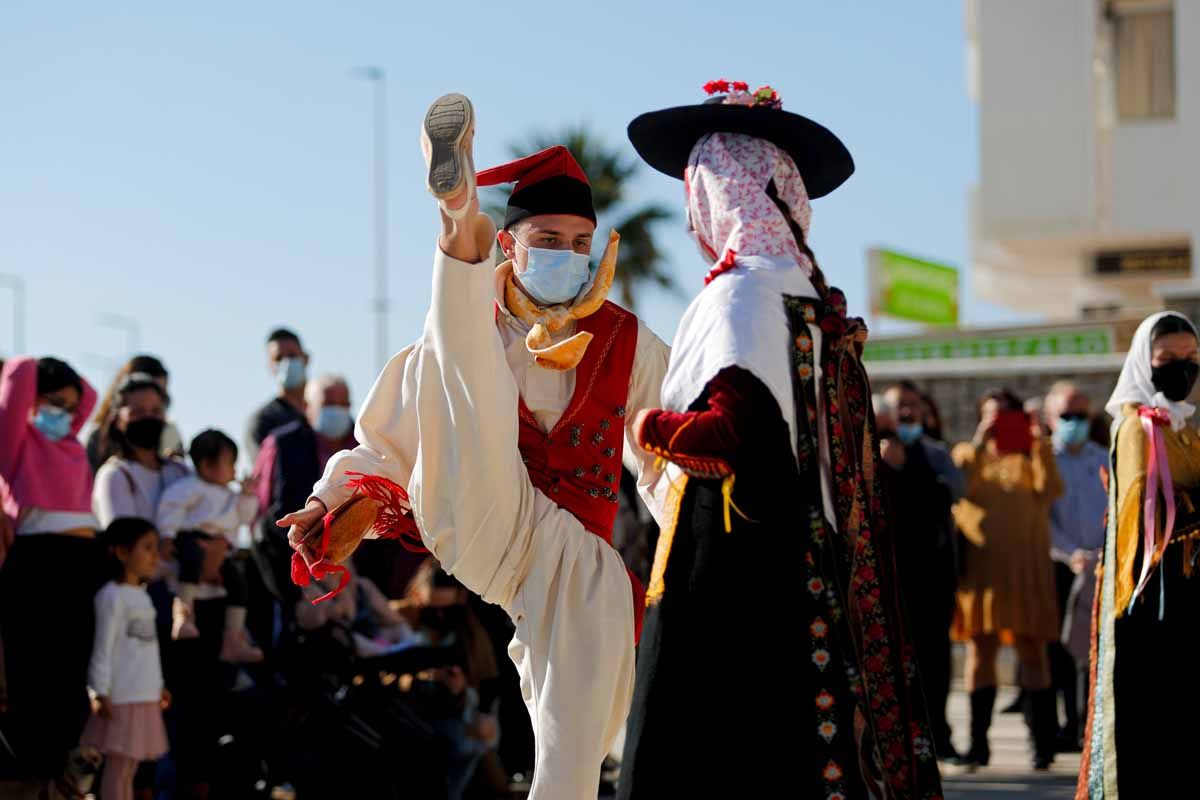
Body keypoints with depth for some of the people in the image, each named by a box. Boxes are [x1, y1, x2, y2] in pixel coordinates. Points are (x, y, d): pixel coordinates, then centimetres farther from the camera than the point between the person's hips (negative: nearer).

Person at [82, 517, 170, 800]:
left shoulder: (141, 596, 15)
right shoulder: (112, 596, -12)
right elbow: (104, 648, -15)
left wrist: (159, 685, 21)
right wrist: (102, 692, -17)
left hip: (144, 697, 9)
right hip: (122, 698, -9)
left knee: (129, 766, 12)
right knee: (118, 766, -5)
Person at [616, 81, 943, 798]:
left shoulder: (739, 295, -12)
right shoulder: (812, 295, 14)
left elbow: (742, 432, -24)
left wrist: (655, 429, -9)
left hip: (730, 564, -9)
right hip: (805, 563, 9)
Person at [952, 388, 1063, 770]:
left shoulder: (1033, 456, 12)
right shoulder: (968, 453, 13)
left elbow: (1049, 491, -6)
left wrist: (1040, 447, -11)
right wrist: (978, 442, -12)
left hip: (1026, 566, -1)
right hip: (980, 563, 1)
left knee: (1031, 649, -3)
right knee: (980, 648, -1)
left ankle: (1042, 743, -1)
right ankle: (978, 743, 1)